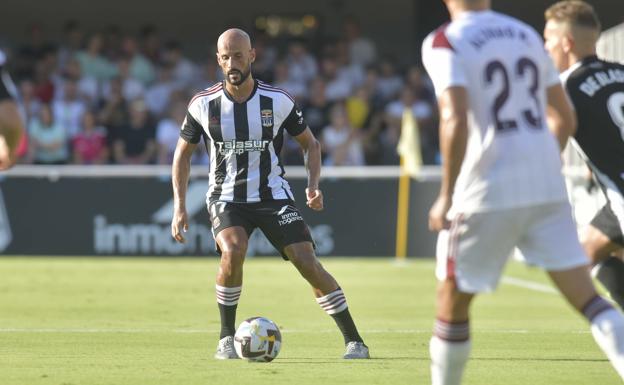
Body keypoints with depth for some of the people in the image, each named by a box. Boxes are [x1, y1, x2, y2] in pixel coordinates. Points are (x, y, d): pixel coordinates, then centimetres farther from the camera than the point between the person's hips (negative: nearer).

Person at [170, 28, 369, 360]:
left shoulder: (277, 101, -9)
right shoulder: (203, 105, -7)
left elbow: (309, 143, 6)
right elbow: (183, 153, 7)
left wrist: (313, 185, -11)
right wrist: (179, 207, -1)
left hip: (273, 195, 0)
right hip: (227, 197, 0)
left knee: (306, 261, -14)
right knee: (233, 250, -30)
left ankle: (354, 341, -3)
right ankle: (227, 338, -11)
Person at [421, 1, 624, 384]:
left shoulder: (445, 43, -5)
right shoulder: (528, 36, 13)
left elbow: (456, 122, -19)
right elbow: (566, 119, 18)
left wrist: (447, 195, -12)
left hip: (487, 194, -5)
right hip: (547, 189, 5)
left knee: (452, 304, 12)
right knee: (586, 296, 0)